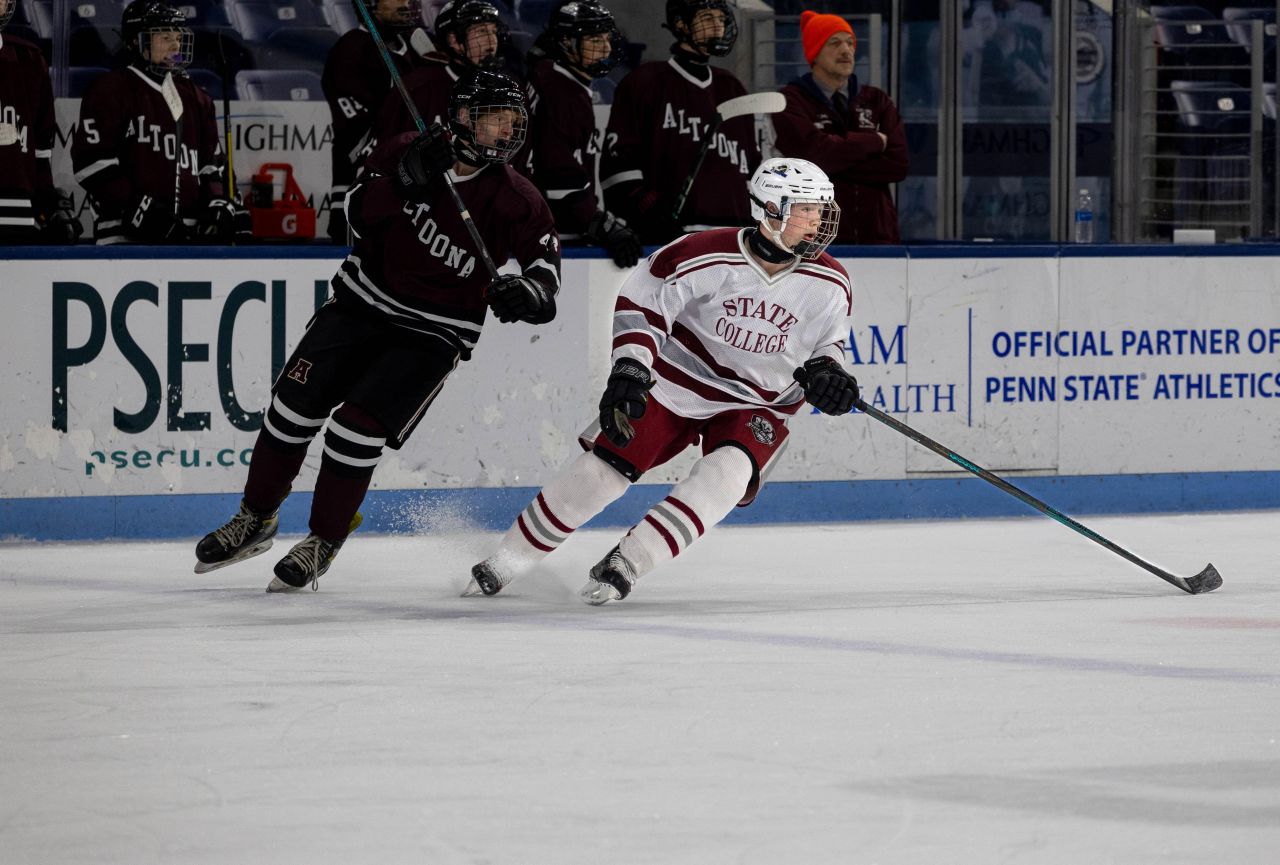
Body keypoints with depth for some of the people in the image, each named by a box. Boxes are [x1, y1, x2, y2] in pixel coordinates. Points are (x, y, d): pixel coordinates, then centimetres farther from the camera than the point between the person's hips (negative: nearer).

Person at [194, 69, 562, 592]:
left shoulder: (514, 200, -13)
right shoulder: (408, 153, -8)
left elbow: (545, 252, -15)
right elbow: (358, 214, -15)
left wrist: (531, 292, -37)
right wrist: (404, 180, -33)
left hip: (432, 335, -3)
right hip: (363, 303, 3)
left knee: (356, 429, -17)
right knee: (296, 403, -4)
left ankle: (322, 543, 3)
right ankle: (256, 520, 17)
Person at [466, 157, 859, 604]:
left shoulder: (828, 284, -12)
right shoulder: (709, 255, -22)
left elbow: (828, 341, 7)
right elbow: (640, 299, -11)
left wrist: (827, 372, -15)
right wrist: (630, 367, -21)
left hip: (756, 406, 2)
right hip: (676, 381, -1)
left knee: (727, 474, -28)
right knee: (600, 470, -4)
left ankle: (624, 565, -19)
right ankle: (505, 563, 14)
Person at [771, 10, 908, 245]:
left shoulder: (876, 101, 13)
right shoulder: (792, 102, 0)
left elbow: (897, 165, 2)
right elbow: (816, 153, -16)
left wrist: (839, 162, -9)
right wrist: (874, 142, -3)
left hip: (876, 235, 4)